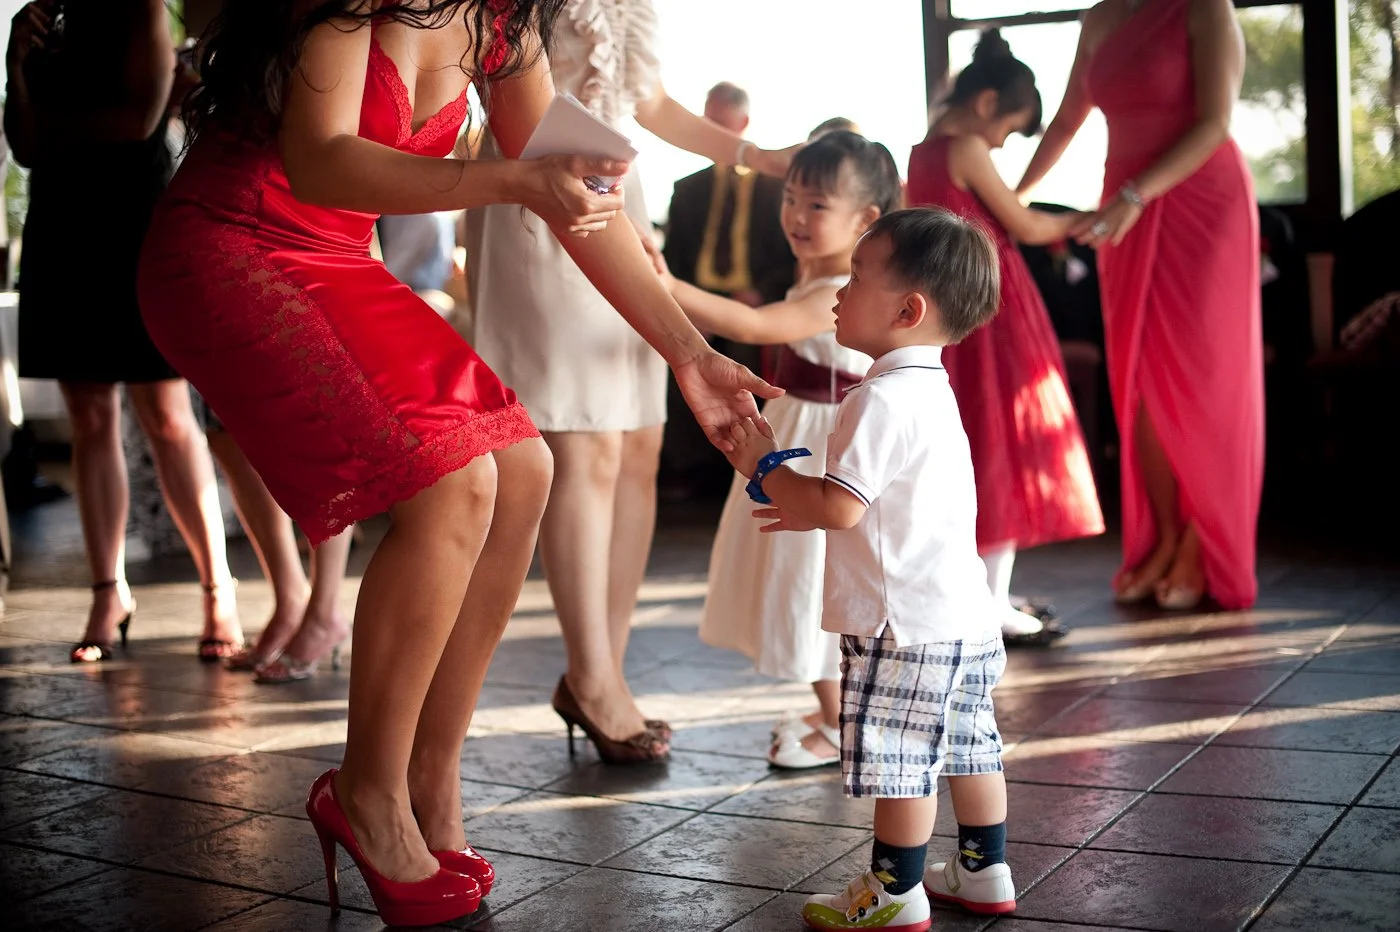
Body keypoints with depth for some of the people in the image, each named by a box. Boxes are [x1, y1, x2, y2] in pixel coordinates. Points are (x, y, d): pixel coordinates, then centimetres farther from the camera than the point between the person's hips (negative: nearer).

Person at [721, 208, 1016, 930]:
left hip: (907, 626, -10)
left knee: (899, 759, 1)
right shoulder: (930, 390, 14)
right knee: (966, 747, 18)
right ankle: (983, 873, 30)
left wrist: (766, 467, -9)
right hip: (965, 617, 10)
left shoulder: (882, 400, -19)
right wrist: (807, 507, 19)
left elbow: (838, 507, -22)